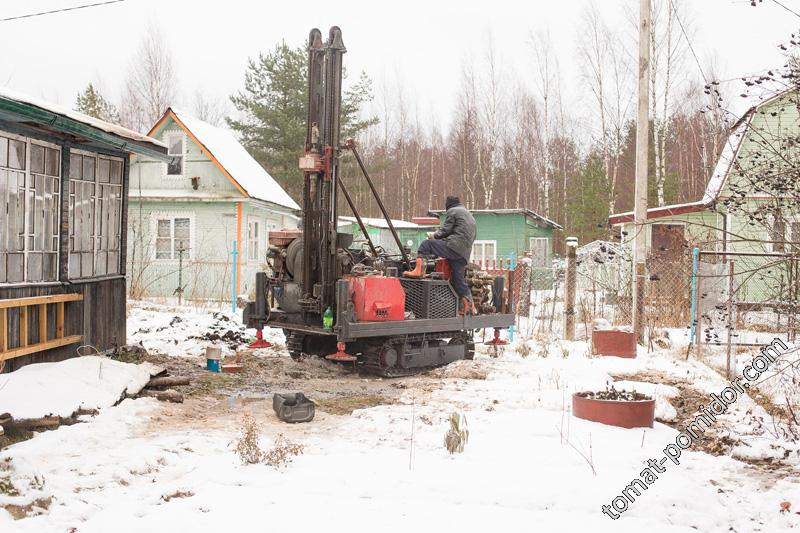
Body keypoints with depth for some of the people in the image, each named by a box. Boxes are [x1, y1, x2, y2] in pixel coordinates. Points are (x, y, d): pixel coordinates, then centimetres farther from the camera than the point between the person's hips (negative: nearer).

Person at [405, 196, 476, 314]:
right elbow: (472, 237, 35)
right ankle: (469, 307, 8)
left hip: (454, 247, -8)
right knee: (459, 280, 11)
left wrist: (434, 236, 18)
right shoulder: (470, 217, 34)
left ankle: (419, 270, -19)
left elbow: (445, 230, -1)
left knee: (426, 245, -3)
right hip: (464, 254, 8)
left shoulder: (452, 211, 7)